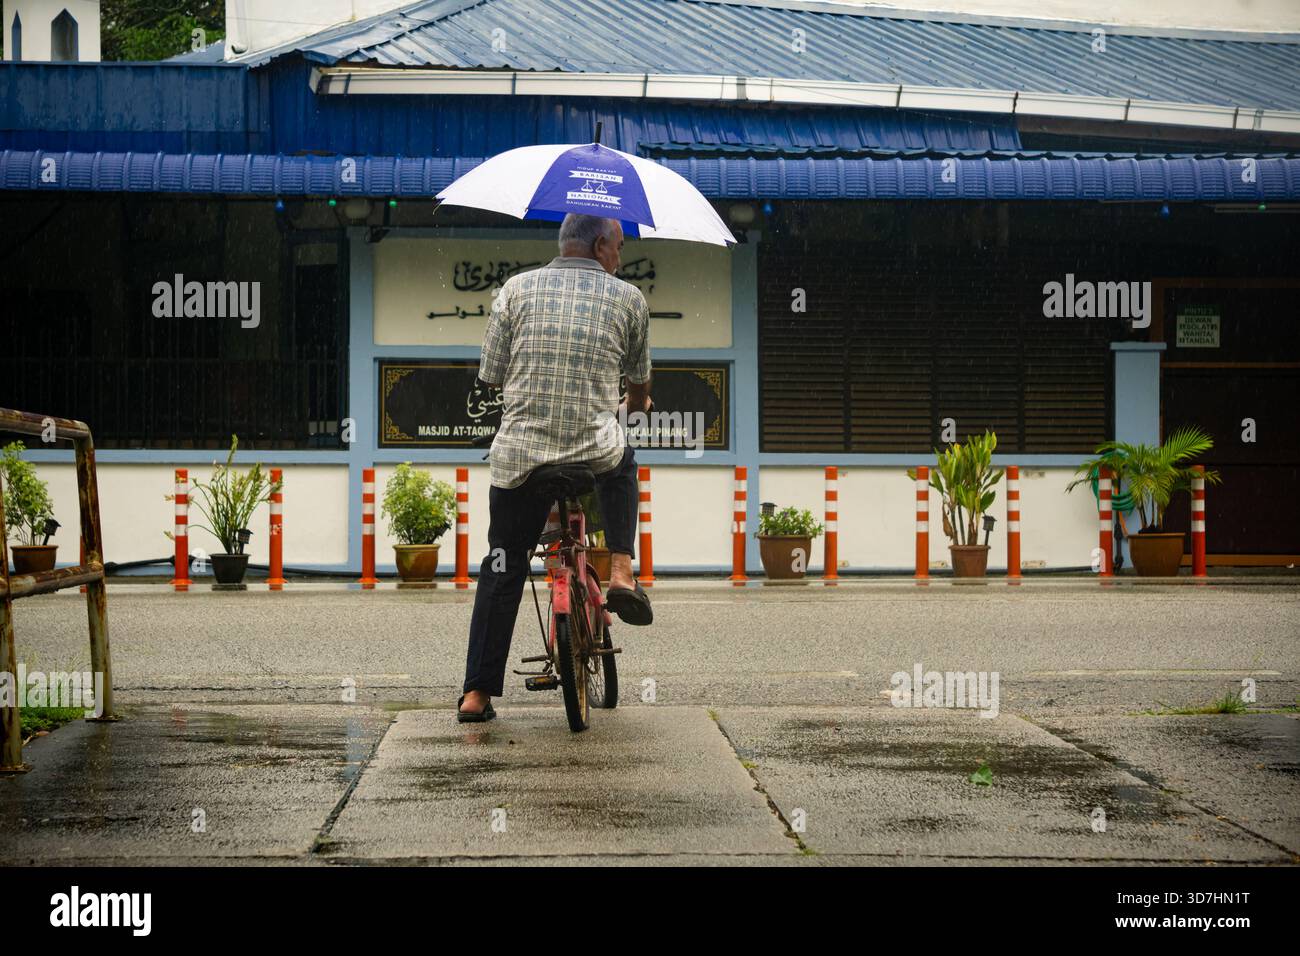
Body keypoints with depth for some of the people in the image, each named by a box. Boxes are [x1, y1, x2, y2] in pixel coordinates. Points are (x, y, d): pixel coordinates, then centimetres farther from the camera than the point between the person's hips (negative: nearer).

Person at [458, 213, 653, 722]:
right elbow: (640, 384, 17)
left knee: (502, 567, 13)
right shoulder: (628, 298, 5)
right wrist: (634, 404, 42)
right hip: (595, 450, -1)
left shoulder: (517, 288, 6)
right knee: (622, 465, 35)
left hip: (519, 455, 1)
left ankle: (476, 693, 7)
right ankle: (621, 572, 19)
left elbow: (492, 374, 6)